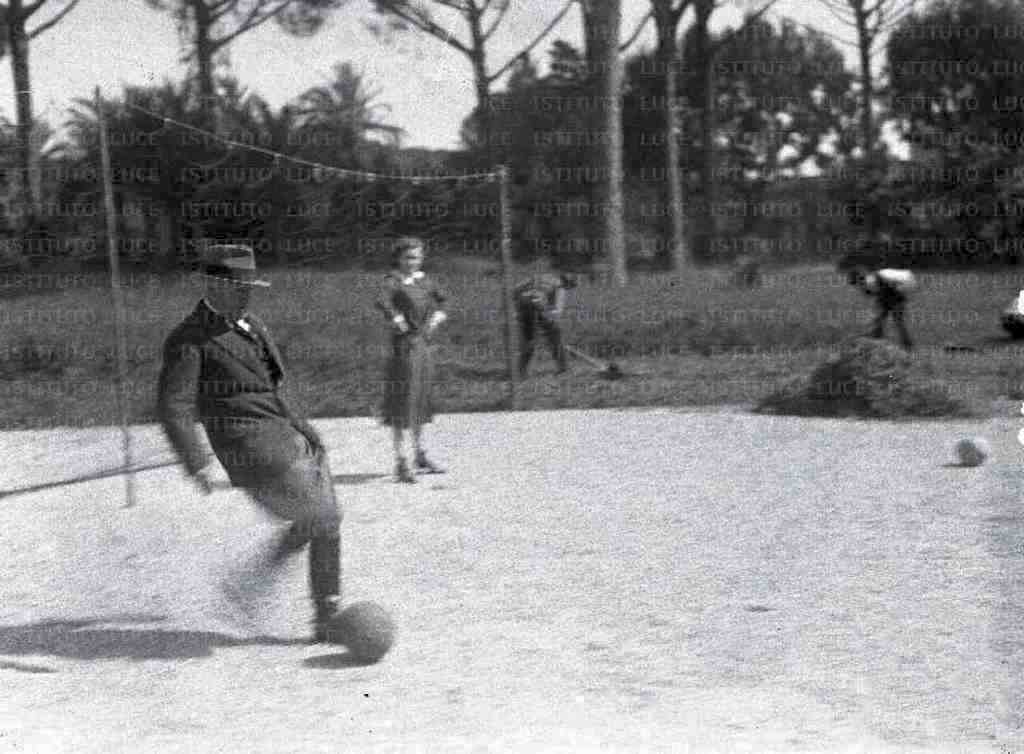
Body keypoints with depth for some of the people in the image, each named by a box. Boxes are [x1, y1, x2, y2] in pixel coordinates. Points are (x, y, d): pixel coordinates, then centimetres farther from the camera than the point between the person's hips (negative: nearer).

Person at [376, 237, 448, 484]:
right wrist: (397, 320, -25)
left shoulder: (423, 279, 10)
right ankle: (400, 463, -2)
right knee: (403, 401, -5)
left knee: (421, 399, 15)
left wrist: (438, 315, 11)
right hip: (405, 345, -7)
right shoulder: (393, 281, -10)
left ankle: (420, 456, 27)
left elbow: (440, 299, 27)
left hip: (425, 345, 7)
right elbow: (382, 301, -32)